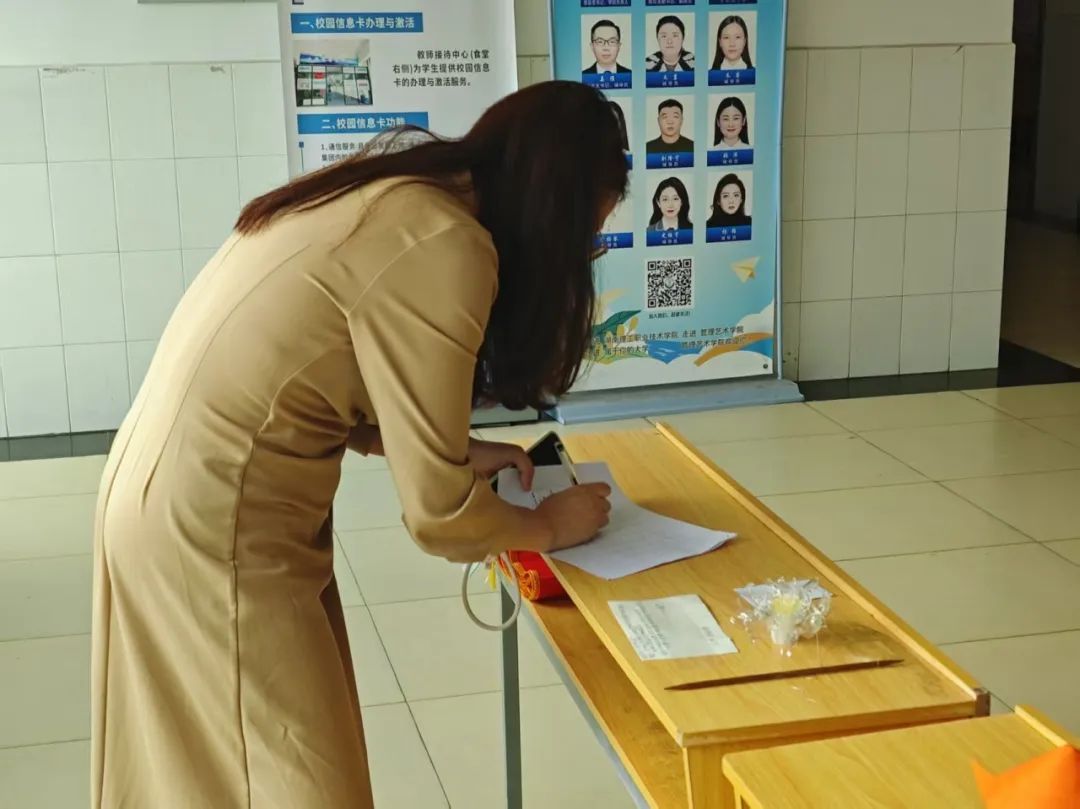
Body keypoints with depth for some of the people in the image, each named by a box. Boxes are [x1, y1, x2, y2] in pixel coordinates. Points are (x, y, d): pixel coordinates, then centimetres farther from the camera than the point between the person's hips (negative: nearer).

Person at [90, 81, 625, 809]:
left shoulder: (395, 200, 7)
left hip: (174, 491, 9)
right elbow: (438, 510, -16)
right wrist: (551, 526, 3)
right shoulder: (445, 245, -20)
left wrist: (453, 449, 15)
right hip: (213, 530, -9)